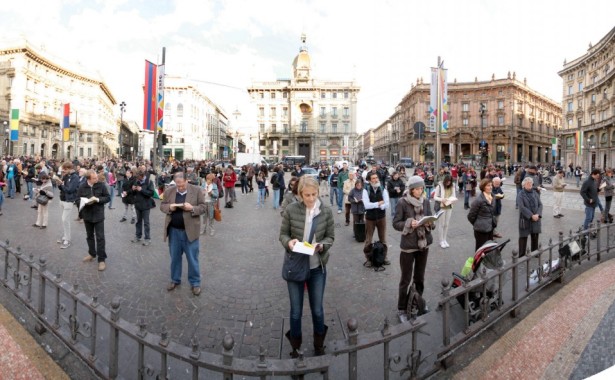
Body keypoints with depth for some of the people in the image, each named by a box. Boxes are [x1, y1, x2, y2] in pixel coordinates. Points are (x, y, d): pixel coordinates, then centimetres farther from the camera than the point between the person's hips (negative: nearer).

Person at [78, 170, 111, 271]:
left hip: (98, 215, -3)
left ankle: (101, 259, 3)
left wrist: (98, 199, -21)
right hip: (87, 215, 3)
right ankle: (92, 254, 36)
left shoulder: (101, 185, -9)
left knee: (100, 237, -3)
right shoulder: (82, 187, -5)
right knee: (89, 236, 18)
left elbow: (108, 198, -5)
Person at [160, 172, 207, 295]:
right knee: (174, 257, 16)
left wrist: (192, 208, -23)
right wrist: (169, 207, -14)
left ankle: (195, 283, 19)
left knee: (192, 258, 6)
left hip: (190, 230, -3)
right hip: (173, 230, 3)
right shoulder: (169, 191, 2)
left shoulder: (197, 190, -7)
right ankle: (175, 280, 34)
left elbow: (203, 207, -5)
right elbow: (162, 206, 8)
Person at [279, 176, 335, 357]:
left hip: (317, 267, 1)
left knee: (317, 309, 15)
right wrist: (288, 242, -23)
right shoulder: (291, 209, -11)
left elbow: (330, 237, 0)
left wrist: (321, 245, -20)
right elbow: (283, 234, -2)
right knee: (296, 311, 11)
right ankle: (295, 348, 35)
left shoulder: (326, 211, -7)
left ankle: (319, 346, 41)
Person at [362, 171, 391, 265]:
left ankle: (384, 257, 27)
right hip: (370, 218, -2)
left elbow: (387, 204, -11)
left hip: (381, 217, 2)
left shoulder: (383, 190, -2)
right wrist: (378, 203, -19)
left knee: (383, 239, 12)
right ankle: (368, 259, 21)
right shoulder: (366, 190, -9)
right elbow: (366, 205, -19)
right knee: (368, 240, 7)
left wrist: (374, 205, -25)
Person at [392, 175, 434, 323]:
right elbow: (396, 223, -10)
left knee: (420, 277, 19)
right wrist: (409, 224, -26)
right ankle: (401, 309, 18)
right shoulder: (402, 202, -12)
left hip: (424, 243, 5)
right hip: (408, 245, -4)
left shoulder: (426, 201, 2)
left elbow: (430, 219, 9)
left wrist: (430, 223, -13)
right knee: (406, 279, 4)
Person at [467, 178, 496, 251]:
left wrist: (493, 223, 13)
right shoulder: (479, 199, -19)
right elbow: (471, 216, -14)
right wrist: (477, 224, 0)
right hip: (481, 229, -7)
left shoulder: (492, 197, 4)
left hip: (490, 228, 7)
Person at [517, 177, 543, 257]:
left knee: (535, 236, 13)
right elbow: (522, 207, -16)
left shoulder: (535, 193, 7)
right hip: (525, 219, -4)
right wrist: (531, 215, -20)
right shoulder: (521, 194, -7)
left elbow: (540, 204, 3)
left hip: (536, 219, 5)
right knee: (523, 237, 0)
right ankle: (521, 255, 8)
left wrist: (538, 214, -13)